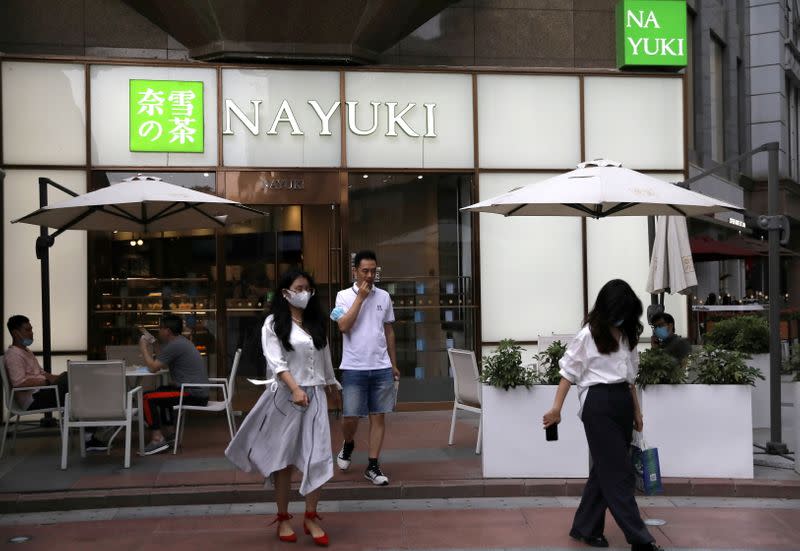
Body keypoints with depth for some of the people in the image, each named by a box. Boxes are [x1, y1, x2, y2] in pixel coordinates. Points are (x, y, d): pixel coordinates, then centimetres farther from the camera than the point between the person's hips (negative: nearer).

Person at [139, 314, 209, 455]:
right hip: (198, 391, 11)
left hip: (194, 394, -11)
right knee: (161, 391, 32)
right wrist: (147, 347, 21)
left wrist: (143, 347, 0)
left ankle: (158, 439, -12)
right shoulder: (181, 341, 18)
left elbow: (153, 368, -12)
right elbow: (162, 365, 23)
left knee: (147, 398, -12)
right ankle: (170, 433, 28)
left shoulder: (175, 345, -15)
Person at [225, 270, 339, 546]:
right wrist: (295, 389, -23)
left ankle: (311, 517, 11)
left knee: (317, 456, -1)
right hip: (285, 395, -4)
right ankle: (283, 518, 18)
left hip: (315, 395, 4)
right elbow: (275, 361, -13)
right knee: (283, 457, 6)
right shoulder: (274, 323, -4)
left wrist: (330, 383, 24)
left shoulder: (316, 321, 12)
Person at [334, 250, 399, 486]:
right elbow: (344, 326, -16)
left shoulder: (384, 297, 8)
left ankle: (372, 466, 11)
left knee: (378, 416, 4)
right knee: (350, 417, -1)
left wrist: (394, 364, 14)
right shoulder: (344, 296, -1)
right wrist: (360, 298, -14)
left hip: (381, 367, 3)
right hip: (354, 367, -3)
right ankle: (348, 445, 32)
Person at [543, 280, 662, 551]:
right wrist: (556, 409, -11)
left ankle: (585, 528, 23)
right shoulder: (587, 335, -7)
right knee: (619, 472, -5)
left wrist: (636, 410, 19)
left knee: (606, 469, 11)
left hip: (623, 403, 7)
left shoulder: (628, 335, 12)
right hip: (599, 404, -7)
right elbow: (569, 373, -6)